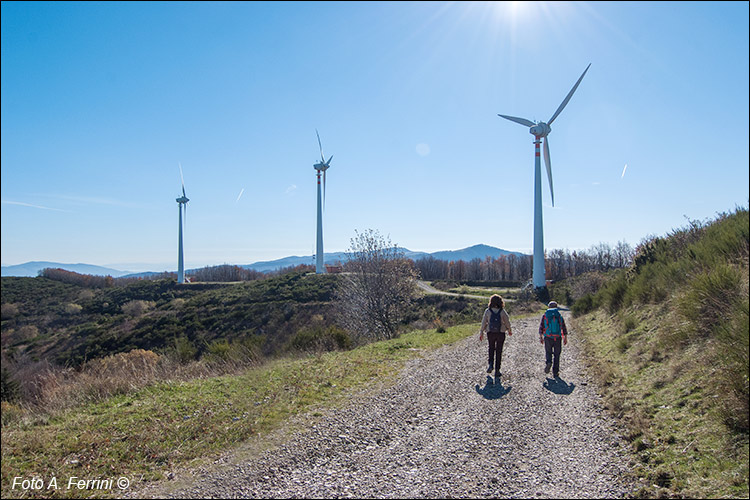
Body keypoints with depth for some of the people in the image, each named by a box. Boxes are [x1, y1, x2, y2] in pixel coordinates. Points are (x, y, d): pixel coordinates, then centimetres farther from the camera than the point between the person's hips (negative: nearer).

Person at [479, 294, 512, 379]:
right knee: (499, 351, 9)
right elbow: (507, 322, 1)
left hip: (490, 333, 1)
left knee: (491, 349, 23)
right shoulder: (502, 312, -8)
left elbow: (484, 323, -3)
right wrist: (509, 331, 20)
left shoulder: (487, 311, -7)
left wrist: (481, 333, 7)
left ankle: (491, 364, 4)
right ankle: (497, 370, 10)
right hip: (501, 333, -1)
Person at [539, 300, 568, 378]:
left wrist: (541, 337, 6)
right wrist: (565, 338, 10)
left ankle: (548, 362, -13)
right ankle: (555, 373, 9)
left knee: (548, 352, 18)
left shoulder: (545, 315, 2)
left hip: (548, 338, 0)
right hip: (558, 338, 1)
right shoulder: (559, 316, 4)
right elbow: (564, 328, 4)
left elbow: (541, 327, 0)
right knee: (556, 355, 10)